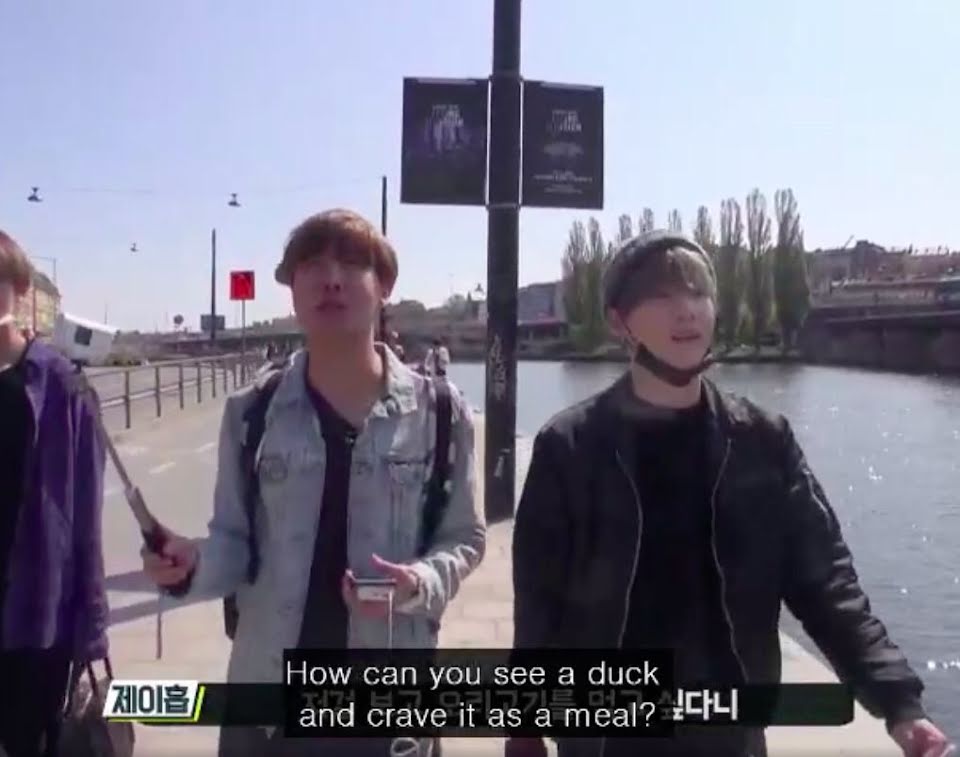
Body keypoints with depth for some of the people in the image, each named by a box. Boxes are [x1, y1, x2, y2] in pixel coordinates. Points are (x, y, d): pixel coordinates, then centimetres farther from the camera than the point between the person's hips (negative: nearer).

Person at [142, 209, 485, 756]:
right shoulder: (251, 413, -3)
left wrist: (421, 582, -18)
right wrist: (195, 565, -18)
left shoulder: (439, 413, -6)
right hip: (267, 694, 1)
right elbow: (235, 541, 4)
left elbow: (466, 537, 2)